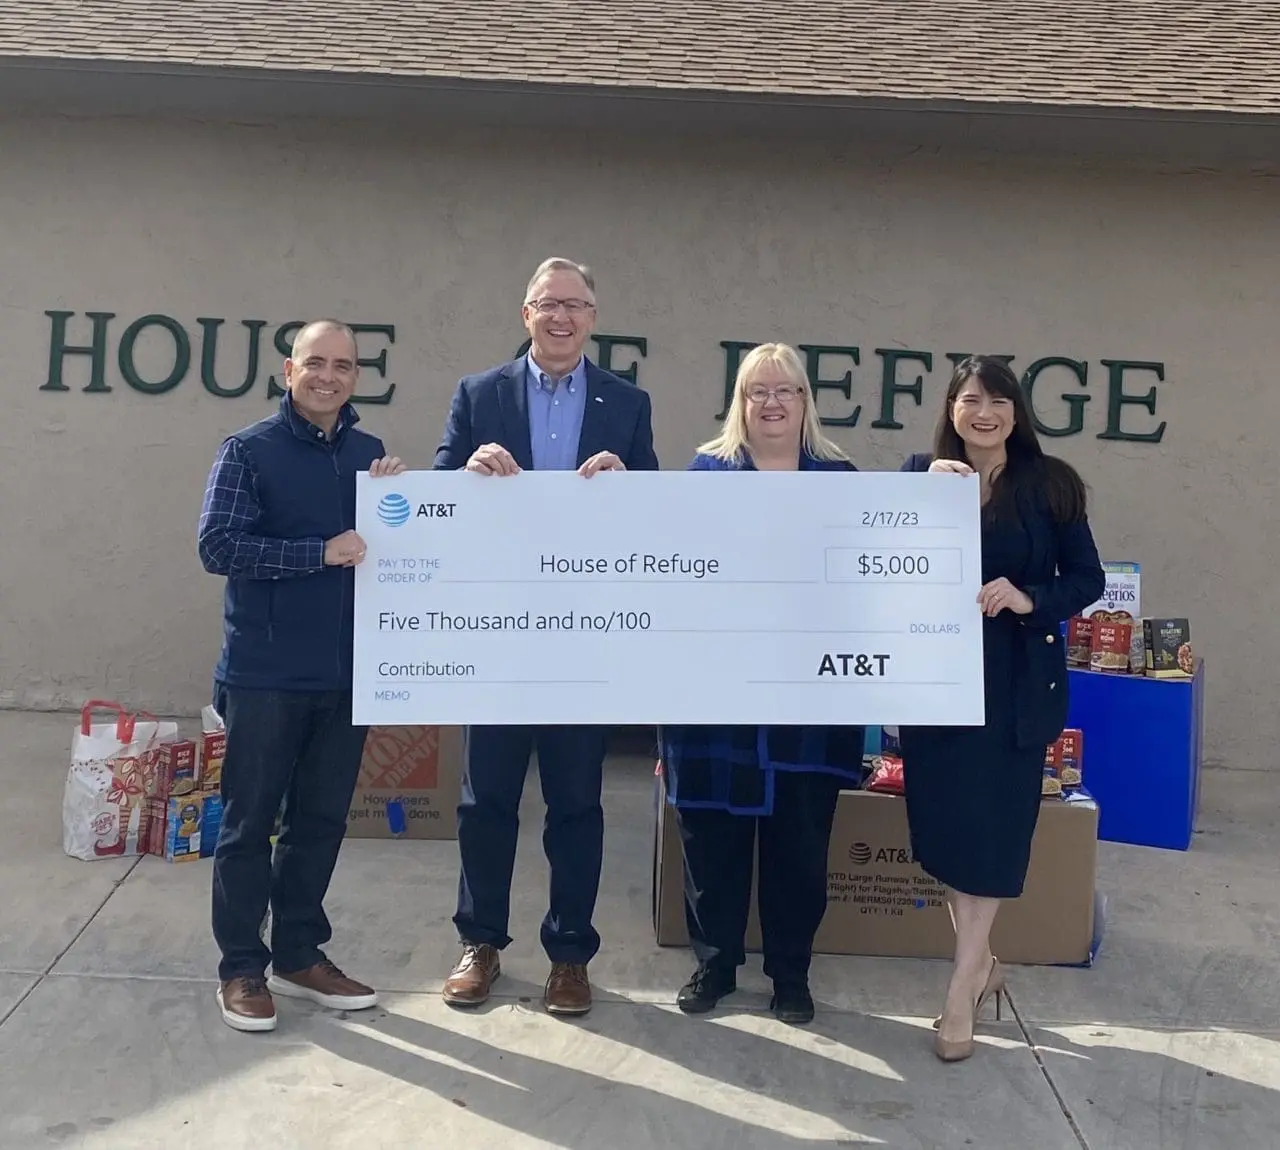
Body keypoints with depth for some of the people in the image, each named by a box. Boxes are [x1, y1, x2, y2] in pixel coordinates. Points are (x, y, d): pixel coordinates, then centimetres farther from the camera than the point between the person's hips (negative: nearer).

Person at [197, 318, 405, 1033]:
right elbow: (217, 545, -15)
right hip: (265, 671, -4)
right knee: (250, 822, 6)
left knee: (321, 820, 13)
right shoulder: (249, 451, -5)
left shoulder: (370, 454, 8)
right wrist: (321, 552, -21)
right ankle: (242, 968, 19)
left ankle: (300, 954, 27)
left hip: (346, 670, 4)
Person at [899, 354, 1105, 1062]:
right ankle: (981, 962, 26)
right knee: (943, 822, 6)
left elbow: (1088, 579, 2)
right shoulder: (920, 471, 2)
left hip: (1016, 681, -1)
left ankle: (961, 992, 9)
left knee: (993, 826, -1)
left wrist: (1031, 599, -16)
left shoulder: (1051, 483, 0)